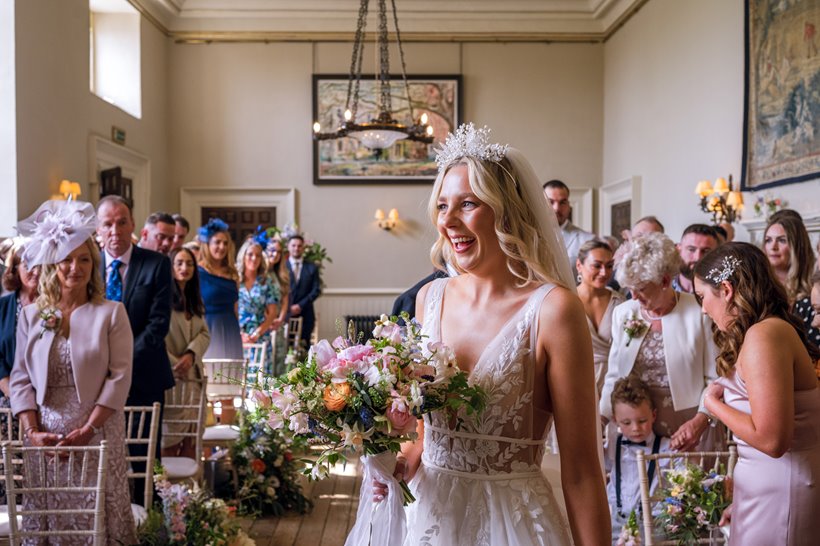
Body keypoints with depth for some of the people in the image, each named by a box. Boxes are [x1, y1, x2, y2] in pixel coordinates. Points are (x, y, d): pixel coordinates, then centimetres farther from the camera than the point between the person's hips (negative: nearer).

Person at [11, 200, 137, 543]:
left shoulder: (111, 313, -1)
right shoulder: (31, 315, 7)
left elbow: (119, 377, -6)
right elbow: (20, 378, 5)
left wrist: (88, 430, -13)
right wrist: (31, 431, -7)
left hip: (98, 434, -2)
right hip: (45, 436, 2)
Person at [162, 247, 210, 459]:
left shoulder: (195, 301, 18)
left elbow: (205, 334, 9)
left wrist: (190, 355, -9)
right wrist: (174, 364, -15)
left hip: (193, 374, 7)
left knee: (192, 434, 4)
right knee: (170, 435, -4)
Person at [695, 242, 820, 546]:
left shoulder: (764, 334, -18)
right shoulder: (773, 329, 12)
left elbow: (771, 439, -25)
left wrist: (713, 403, -10)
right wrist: (741, 500, 19)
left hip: (780, 492, -9)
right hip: (768, 485, 9)